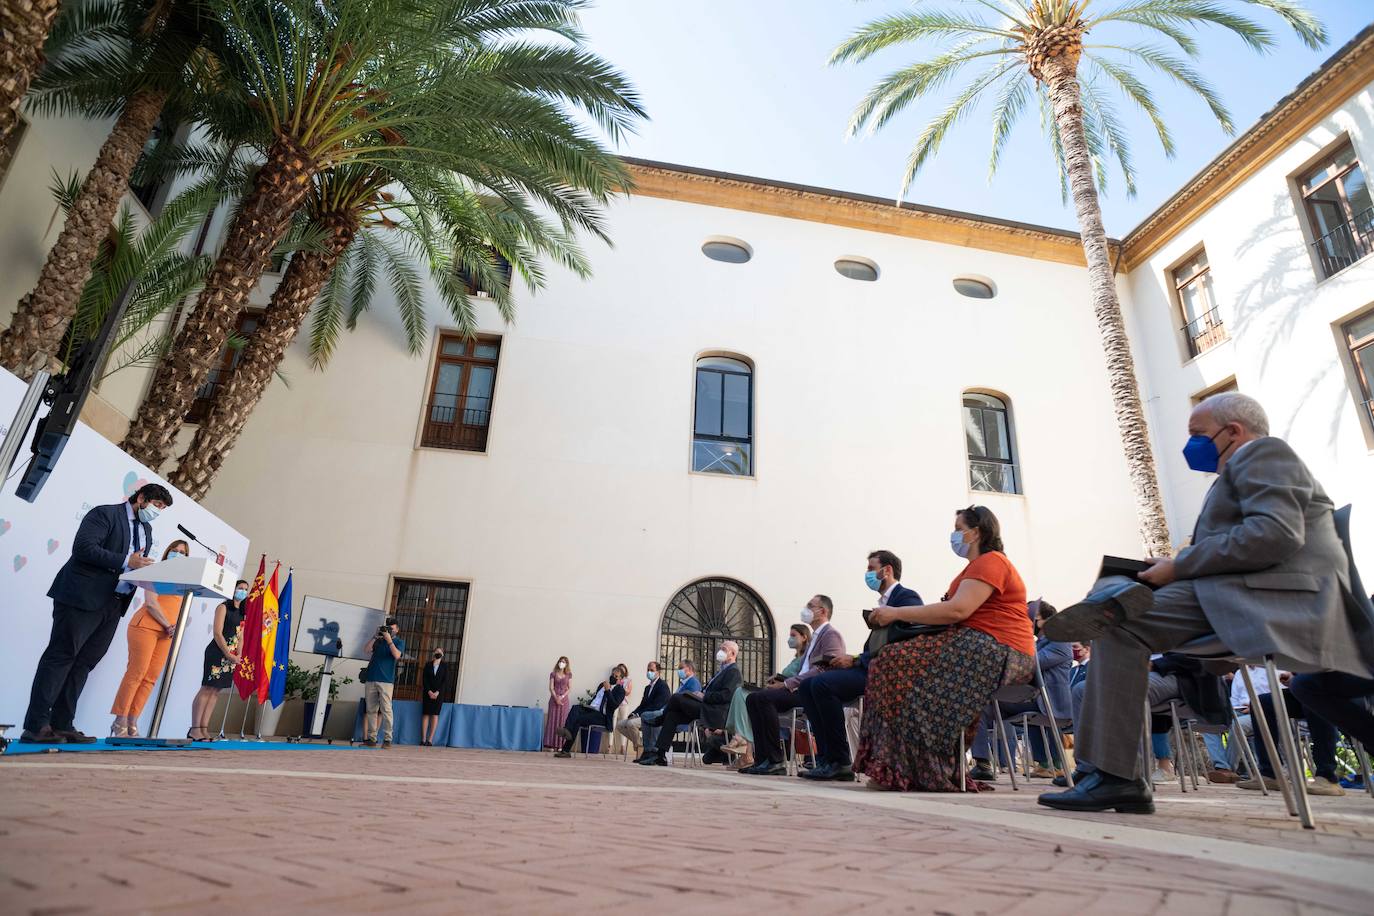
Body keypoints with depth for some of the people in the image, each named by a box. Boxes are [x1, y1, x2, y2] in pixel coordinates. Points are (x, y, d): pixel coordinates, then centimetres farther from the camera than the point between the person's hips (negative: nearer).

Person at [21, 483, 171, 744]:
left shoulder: (146, 530, 20)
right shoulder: (105, 514, -4)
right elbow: (84, 547, -17)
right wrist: (126, 561, -20)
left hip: (112, 605, 8)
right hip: (83, 597, -8)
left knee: (83, 663, 6)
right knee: (61, 656, -6)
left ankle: (62, 725, 9)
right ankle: (35, 726, -4)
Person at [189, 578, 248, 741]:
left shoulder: (242, 612, 17)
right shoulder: (223, 607, -3)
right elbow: (217, 633, -10)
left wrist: (238, 656, 4)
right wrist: (228, 654, -13)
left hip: (231, 656, 7)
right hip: (217, 652, -7)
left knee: (215, 691, 6)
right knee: (206, 689, -8)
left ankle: (204, 729, 7)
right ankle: (195, 729, -6)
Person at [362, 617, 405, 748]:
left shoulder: (399, 641, 6)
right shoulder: (378, 640, 17)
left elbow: (397, 655, -11)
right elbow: (366, 650, 5)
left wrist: (389, 640, -11)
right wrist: (376, 636, -1)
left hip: (386, 680, -4)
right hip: (372, 678, 4)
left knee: (386, 710, -8)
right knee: (371, 710, 6)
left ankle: (387, 739, -6)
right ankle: (371, 738, 12)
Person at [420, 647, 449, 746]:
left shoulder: (445, 666, 5)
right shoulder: (428, 665, 9)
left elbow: (445, 681, -1)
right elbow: (424, 680, 1)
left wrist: (437, 692, -12)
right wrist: (429, 692, -12)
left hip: (438, 694, -1)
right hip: (428, 693, 1)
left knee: (435, 715, -5)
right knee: (425, 714, -2)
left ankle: (430, 740, -6)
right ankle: (423, 739, -2)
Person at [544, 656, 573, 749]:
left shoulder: (569, 675, 5)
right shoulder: (553, 674, 4)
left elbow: (570, 688, 2)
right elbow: (551, 688, -2)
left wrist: (562, 697, -12)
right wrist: (556, 698, -14)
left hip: (564, 700, 0)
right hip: (554, 699, 0)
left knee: (562, 722, -1)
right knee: (552, 720, -2)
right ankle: (551, 743, -1)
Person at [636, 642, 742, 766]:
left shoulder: (733, 671, -6)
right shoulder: (723, 670, 25)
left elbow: (726, 695, -19)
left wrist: (704, 696, -14)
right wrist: (701, 694, 3)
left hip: (714, 714, -10)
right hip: (706, 708, 10)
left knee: (677, 698, -16)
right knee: (673, 715, -5)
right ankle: (660, 755, -8)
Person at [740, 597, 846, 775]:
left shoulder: (831, 635, -4)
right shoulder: (815, 637, 27)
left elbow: (822, 670, -17)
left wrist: (788, 684, -19)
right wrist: (782, 680, 4)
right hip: (803, 688, 10)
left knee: (764, 698, -26)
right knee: (753, 698, -5)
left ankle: (774, 761, -21)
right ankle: (762, 758, -9)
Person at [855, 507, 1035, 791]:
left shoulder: (990, 562, -6)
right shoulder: (976, 566, 26)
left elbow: (958, 610, -21)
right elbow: (953, 610, 15)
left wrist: (898, 613, -18)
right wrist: (901, 616, 1)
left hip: (997, 651, -10)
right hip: (975, 646, 10)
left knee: (897, 663, -20)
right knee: (892, 659, -3)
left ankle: (903, 770, -17)